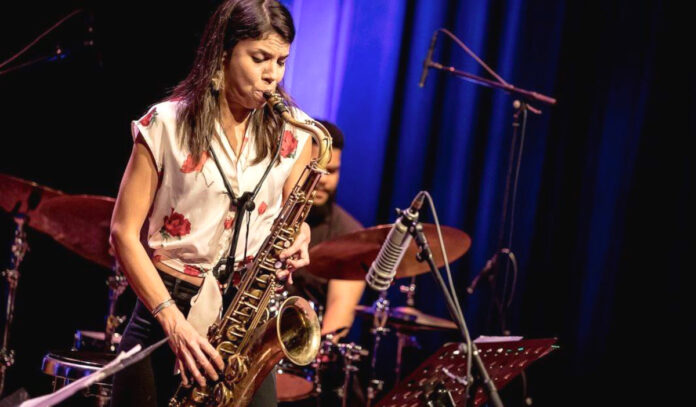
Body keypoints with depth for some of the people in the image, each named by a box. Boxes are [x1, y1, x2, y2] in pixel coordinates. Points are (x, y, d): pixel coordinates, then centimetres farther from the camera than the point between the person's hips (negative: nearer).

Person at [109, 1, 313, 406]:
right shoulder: (167, 124, -7)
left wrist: (299, 239, -11)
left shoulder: (292, 133, 2)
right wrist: (172, 319, -17)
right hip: (167, 304, -2)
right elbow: (125, 233, -7)